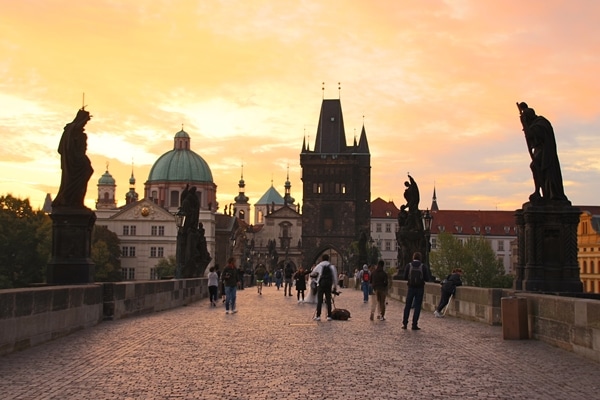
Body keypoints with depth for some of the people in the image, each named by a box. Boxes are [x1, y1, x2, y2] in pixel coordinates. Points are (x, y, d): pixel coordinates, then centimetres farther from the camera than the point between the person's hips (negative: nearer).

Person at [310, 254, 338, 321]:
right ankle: (329, 316, 5)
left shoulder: (319, 266, 2)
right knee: (328, 300, 6)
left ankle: (318, 316, -4)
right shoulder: (332, 266, 7)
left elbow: (312, 274, 12)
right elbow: (335, 276, 4)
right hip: (329, 284, 2)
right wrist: (335, 286, 10)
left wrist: (316, 275, 34)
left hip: (321, 284, -2)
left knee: (319, 300, -1)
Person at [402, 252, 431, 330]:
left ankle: (404, 323, 8)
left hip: (411, 288, 1)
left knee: (407, 306, 10)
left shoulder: (408, 266, -4)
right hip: (420, 288, -1)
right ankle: (414, 325, 2)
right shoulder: (423, 266, -4)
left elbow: (405, 277, -2)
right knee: (417, 307, 4)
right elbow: (427, 279, -4)